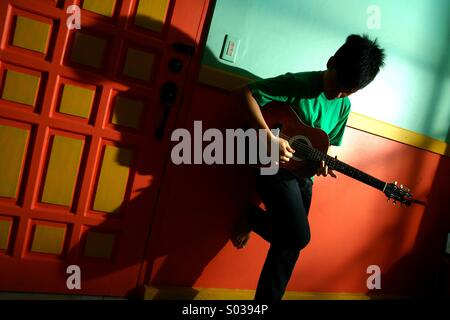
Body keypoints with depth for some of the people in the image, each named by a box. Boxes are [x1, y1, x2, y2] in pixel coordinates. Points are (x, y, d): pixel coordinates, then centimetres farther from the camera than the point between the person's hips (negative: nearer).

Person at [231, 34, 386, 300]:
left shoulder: (344, 106, 4)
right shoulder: (298, 83, -16)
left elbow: (329, 145, 14)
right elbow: (246, 93, -20)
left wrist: (323, 162, -11)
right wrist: (270, 138, -29)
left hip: (303, 174, 7)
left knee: (290, 242, 9)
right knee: (299, 236, -15)